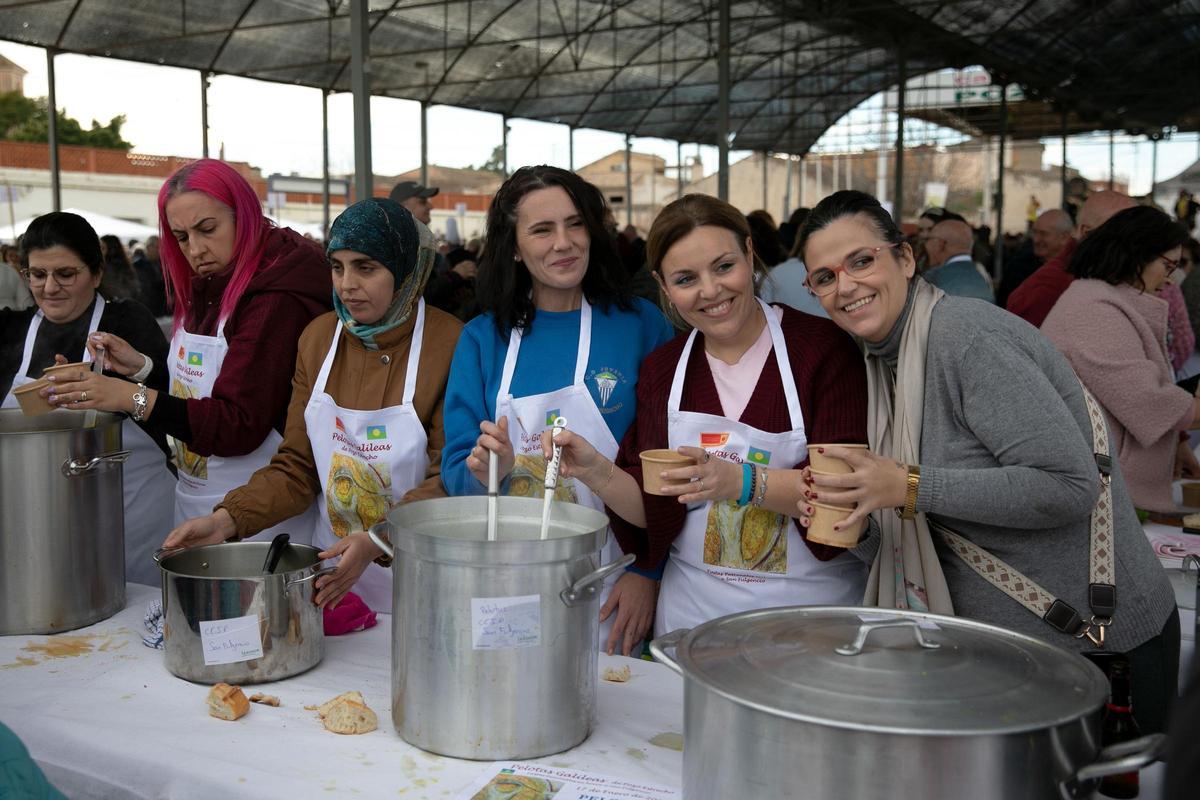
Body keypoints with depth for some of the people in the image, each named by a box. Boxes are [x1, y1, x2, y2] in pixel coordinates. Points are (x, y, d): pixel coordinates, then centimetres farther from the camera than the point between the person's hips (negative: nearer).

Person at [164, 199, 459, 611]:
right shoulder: (318, 337, 3)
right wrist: (227, 519, -12)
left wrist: (377, 541, -29)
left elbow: (451, 480, -15)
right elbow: (296, 468, 4)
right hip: (333, 565, 4)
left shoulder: (448, 343, -14)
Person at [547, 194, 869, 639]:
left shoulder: (822, 346, -8)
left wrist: (742, 482, -30)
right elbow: (654, 514, 4)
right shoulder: (661, 369, 4)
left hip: (815, 606, -3)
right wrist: (597, 472, -14)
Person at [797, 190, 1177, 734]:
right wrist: (854, 526, -13)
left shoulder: (968, 337, -22)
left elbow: (1070, 485, -29)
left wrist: (911, 487, -30)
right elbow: (904, 538, 9)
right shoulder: (881, 359, 5)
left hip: (1091, 637, -8)